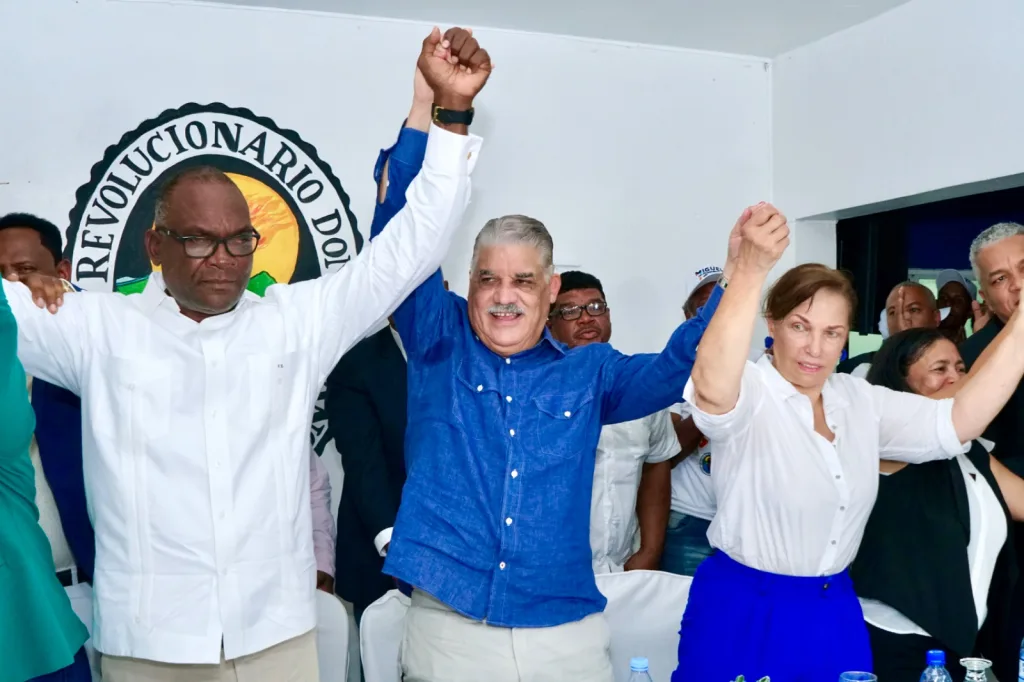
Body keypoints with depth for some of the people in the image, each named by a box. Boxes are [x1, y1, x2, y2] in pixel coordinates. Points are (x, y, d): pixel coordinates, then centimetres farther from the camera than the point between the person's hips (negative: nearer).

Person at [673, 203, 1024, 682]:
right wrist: (751, 269, -50)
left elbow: (959, 423, -2)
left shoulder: (860, 401, 5)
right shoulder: (749, 392, -15)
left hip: (836, 618, 6)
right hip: (744, 616, -6)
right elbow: (712, 390, -39)